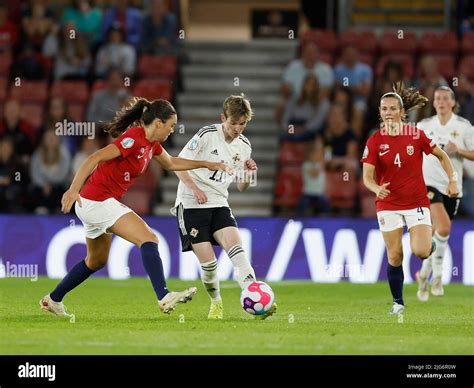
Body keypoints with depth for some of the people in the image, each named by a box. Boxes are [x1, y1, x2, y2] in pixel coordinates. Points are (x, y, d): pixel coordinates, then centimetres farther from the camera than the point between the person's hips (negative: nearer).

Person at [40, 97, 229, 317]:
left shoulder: (150, 143, 9)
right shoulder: (134, 138, -19)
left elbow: (171, 163, 29)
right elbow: (94, 159, -26)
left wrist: (208, 165, 26)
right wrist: (74, 190, -34)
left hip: (98, 204, 10)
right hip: (97, 201, -10)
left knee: (96, 261, 23)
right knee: (148, 240, -18)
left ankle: (53, 300, 35)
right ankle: (164, 298, -28)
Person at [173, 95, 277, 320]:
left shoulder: (243, 146, 6)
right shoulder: (207, 135, -10)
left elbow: (241, 187, 12)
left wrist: (249, 174, -9)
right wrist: (195, 188, -19)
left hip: (219, 203, 4)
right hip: (191, 204, -4)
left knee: (236, 248, -19)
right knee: (208, 261, -10)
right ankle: (216, 303, 16)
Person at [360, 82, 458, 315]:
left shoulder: (416, 135, -6)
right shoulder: (375, 141, -7)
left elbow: (442, 156, 7)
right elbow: (367, 176, -12)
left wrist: (452, 180, -3)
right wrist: (377, 188, -33)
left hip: (417, 202, -1)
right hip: (388, 205, 1)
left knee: (421, 252, -15)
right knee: (394, 257, 0)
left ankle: (430, 243, 22)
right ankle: (398, 302, 16)